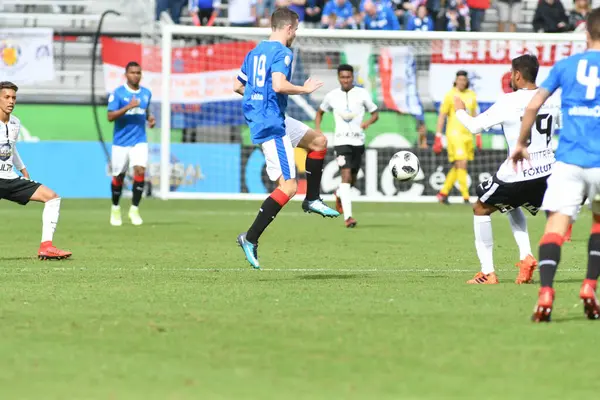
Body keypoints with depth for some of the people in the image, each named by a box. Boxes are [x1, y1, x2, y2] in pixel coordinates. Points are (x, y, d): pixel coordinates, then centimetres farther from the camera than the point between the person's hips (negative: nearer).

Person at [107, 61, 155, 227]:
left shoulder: (146, 93, 7)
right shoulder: (118, 93, -7)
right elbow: (110, 116, -13)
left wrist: (150, 118, 2)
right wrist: (128, 107, -24)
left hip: (139, 141, 2)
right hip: (121, 142, -2)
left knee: (140, 170, -17)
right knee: (118, 176, 7)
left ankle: (134, 209, -7)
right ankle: (115, 208, 30)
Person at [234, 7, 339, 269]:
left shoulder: (255, 52, 14)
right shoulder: (282, 53, -13)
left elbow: (238, 86, 18)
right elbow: (279, 85, -28)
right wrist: (304, 89, -12)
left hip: (265, 118, 10)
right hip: (271, 124, -10)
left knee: (318, 141, 23)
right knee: (288, 186, -10)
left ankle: (312, 200, 25)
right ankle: (250, 238, -13)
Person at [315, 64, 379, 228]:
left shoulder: (362, 94, 1)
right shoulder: (332, 96, 4)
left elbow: (375, 114, 8)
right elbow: (320, 112, 21)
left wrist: (368, 122, -14)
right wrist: (317, 130, 5)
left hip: (358, 142, 2)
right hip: (342, 141, -2)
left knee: (352, 179, 12)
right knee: (346, 176, -18)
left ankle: (339, 195, 48)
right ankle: (348, 216, -23)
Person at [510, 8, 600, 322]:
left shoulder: (565, 65, 9)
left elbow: (533, 106, 7)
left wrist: (521, 144, 19)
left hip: (568, 160, 0)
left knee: (557, 223, -9)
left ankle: (545, 293, -29)